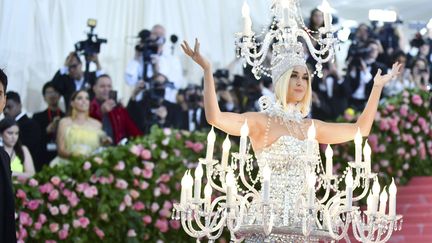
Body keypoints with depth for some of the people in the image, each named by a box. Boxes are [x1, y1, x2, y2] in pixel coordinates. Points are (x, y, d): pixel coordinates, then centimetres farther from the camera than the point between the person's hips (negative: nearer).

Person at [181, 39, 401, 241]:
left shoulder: (311, 127, 15)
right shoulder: (261, 122, -3)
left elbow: (361, 128, 23)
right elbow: (215, 117, -19)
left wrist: (378, 86, 24)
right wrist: (207, 70, -24)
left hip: (301, 219, 6)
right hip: (269, 215, -6)